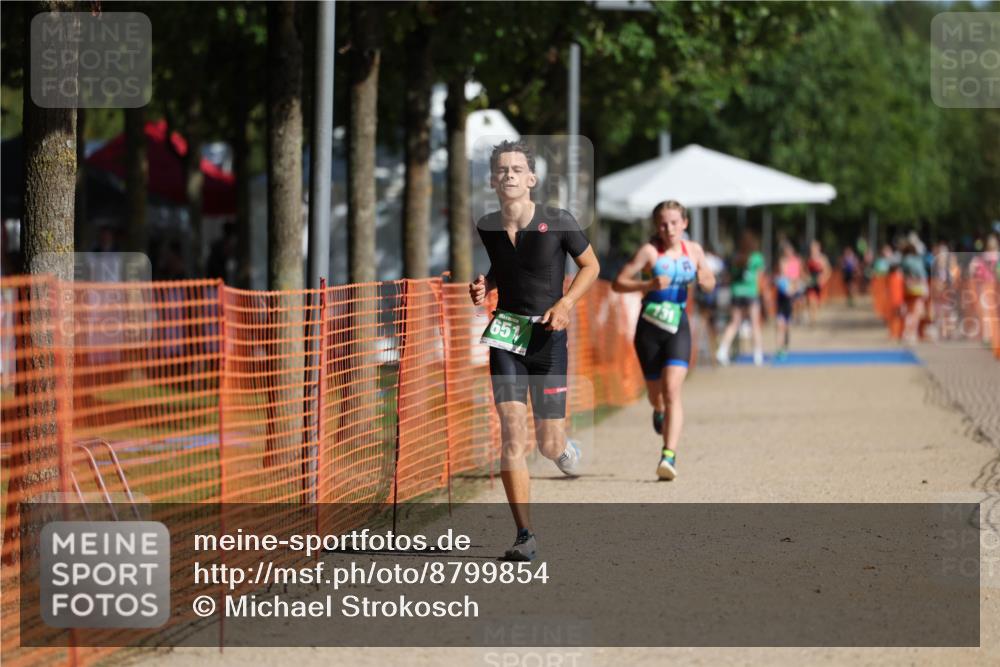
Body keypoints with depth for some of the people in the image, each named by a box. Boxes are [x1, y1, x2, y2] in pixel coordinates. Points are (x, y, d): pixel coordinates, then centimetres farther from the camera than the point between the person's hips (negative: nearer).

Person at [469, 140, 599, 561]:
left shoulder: (558, 222, -8)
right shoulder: (486, 227, 2)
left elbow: (591, 265, 4)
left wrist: (566, 304, -11)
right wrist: (484, 286, 0)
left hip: (548, 337, -2)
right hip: (505, 336, 2)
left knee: (548, 445, -2)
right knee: (512, 432, -12)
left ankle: (563, 447, 39)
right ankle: (525, 535, -7)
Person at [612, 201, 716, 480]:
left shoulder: (694, 250, 5)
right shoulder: (649, 251, -7)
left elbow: (710, 283, 19)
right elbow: (618, 283, -10)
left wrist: (705, 281, -5)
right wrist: (648, 285, -25)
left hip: (678, 327, 1)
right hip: (649, 328, -1)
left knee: (672, 389, -17)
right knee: (656, 393, 11)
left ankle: (669, 456, -22)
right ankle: (659, 410, 50)